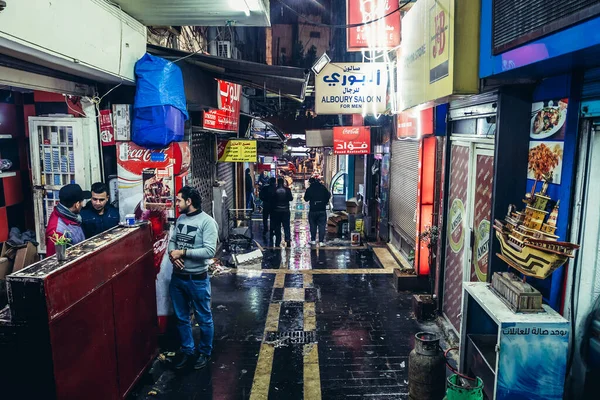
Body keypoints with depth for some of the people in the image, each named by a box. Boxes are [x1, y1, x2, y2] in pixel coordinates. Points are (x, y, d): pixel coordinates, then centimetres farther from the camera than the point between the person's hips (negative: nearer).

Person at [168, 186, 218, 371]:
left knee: (204, 318, 11)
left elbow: (210, 251, -24)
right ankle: (187, 349, 37)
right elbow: (172, 241, 12)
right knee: (181, 317, 18)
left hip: (197, 279, -6)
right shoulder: (180, 219, 4)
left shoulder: (207, 221, -17)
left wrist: (182, 253, -21)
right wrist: (172, 253, -10)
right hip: (177, 277, 7)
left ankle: (204, 352, 30)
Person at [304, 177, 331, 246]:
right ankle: (321, 241, 0)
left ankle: (313, 240, 16)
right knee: (322, 226, 3)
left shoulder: (309, 189, -3)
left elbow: (306, 199, 5)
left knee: (313, 226, 12)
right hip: (322, 210, 1)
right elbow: (328, 196, 3)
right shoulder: (323, 187, 0)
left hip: (313, 210, 0)